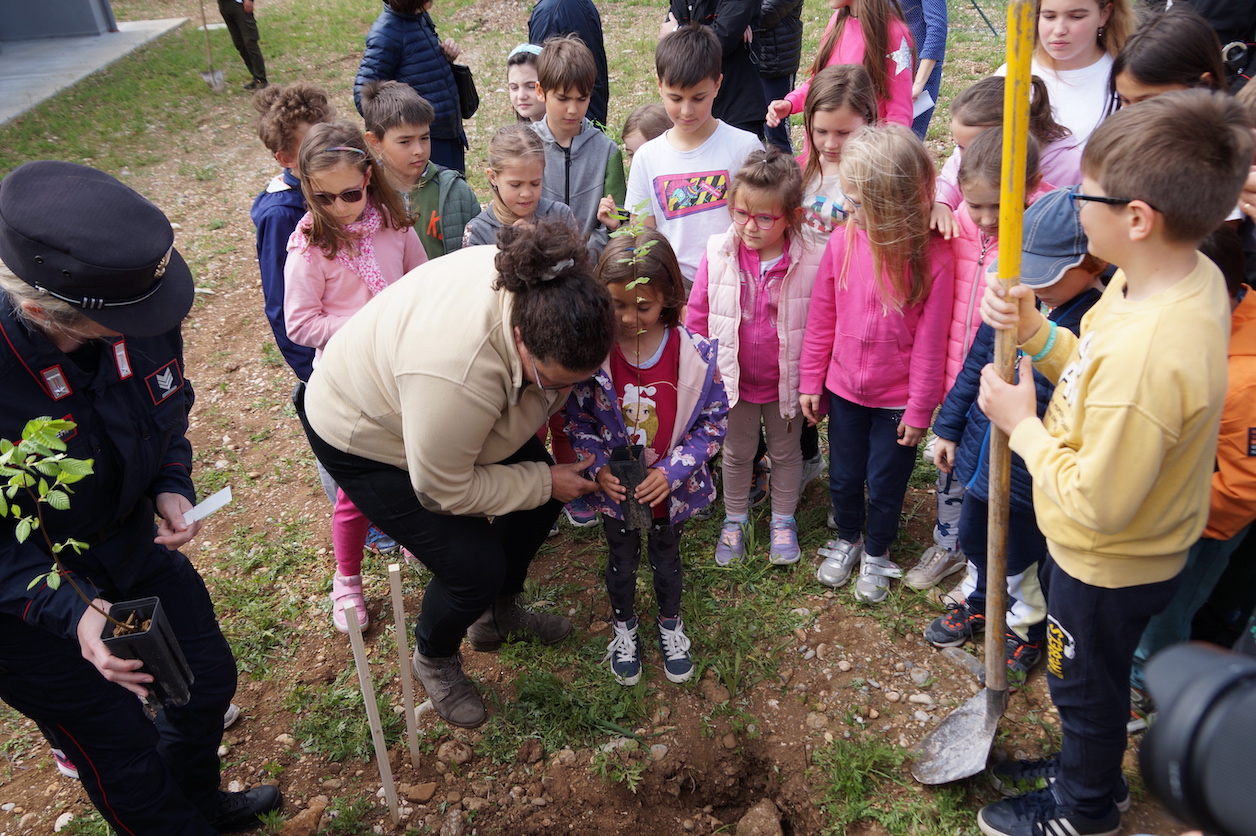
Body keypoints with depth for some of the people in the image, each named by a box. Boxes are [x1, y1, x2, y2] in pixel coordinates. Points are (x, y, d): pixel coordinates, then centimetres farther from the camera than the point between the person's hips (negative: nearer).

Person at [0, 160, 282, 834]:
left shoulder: (139, 317, -19)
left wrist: (173, 490, -15)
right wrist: (70, 611, -35)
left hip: (129, 544, 6)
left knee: (210, 678, 21)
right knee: (124, 752, 10)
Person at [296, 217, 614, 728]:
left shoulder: (542, 287, -25)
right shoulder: (458, 370, -45)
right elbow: (444, 492, -28)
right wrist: (545, 481, -19)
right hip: (365, 435, -7)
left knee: (544, 498, 7)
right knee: (475, 566, -11)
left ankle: (498, 614, 32)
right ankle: (434, 659, 23)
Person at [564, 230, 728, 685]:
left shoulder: (694, 353, -22)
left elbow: (714, 419, -12)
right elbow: (575, 416, -7)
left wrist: (672, 470, -20)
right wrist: (597, 466, -20)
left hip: (671, 487, 0)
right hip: (614, 486, 0)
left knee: (666, 556, 25)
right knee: (622, 559, 23)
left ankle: (670, 623, 53)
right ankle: (624, 627, 51)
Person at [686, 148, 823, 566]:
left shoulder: (810, 261, -19)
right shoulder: (719, 254, -14)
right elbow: (696, 316, -4)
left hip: (786, 381, -1)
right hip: (733, 378, 1)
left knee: (785, 451, 21)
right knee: (737, 452, 20)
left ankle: (783, 520, 43)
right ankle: (734, 519, 42)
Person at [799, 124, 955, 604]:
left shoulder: (933, 257, -20)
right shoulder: (842, 243, -11)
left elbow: (930, 341, -13)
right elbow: (821, 319, -1)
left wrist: (920, 409, -8)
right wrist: (811, 382, 3)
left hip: (897, 398, -3)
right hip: (843, 389, 3)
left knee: (885, 484, 15)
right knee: (843, 477, 19)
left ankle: (876, 554, 41)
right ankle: (847, 540, 47)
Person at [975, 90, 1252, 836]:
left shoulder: (1148, 356, -40)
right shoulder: (1191, 274, -11)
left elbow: (1096, 503, -31)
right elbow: (1094, 369, 2)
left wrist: (1024, 426, -20)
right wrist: (1033, 331, -14)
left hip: (1108, 567, -8)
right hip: (1122, 549, 8)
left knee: (1086, 684, 20)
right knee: (1091, 673, 31)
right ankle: (1090, 761, 59)